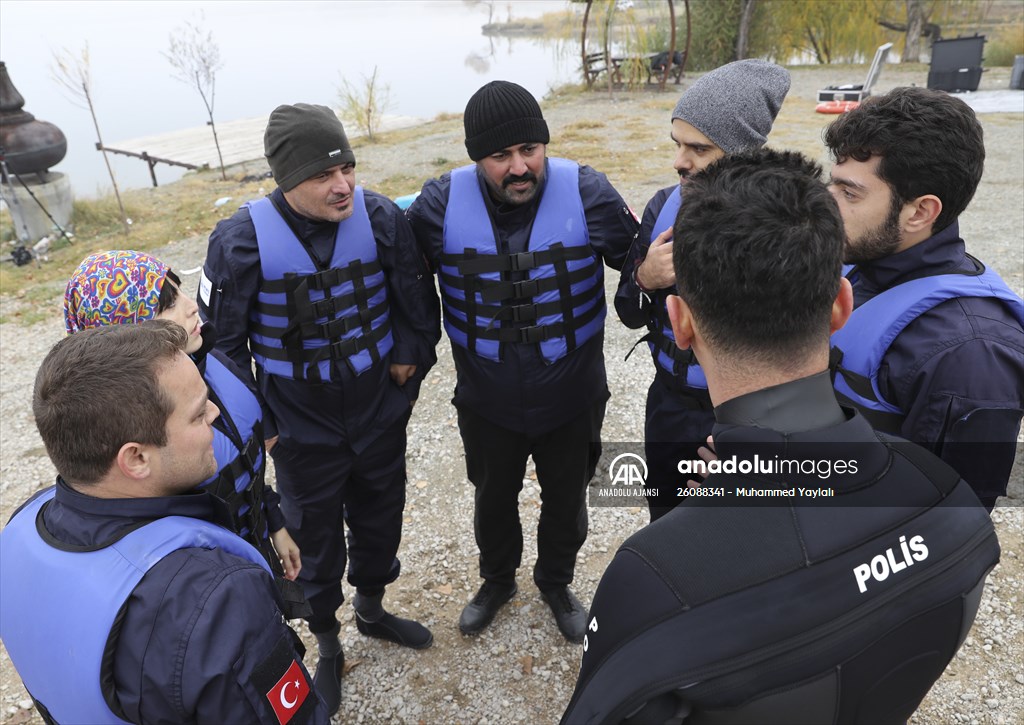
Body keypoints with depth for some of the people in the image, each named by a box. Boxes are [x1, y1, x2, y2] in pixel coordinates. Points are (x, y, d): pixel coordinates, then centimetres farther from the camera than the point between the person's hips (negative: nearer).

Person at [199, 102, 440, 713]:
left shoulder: (380, 217, -16)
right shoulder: (242, 241, -20)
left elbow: (416, 298, 0)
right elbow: (220, 341, -8)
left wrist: (410, 359, 4)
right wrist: (253, 423, -4)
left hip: (381, 413, 2)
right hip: (301, 429, -2)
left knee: (381, 516, 21)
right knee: (315, 536, 16)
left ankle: (372, 609, 51)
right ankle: (327, 643, 44)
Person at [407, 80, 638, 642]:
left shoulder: (585, 191, -19)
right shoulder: (443, 201, -15)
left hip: (572, 396, 0)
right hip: (486, 400, 1)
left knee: (566, 500, 22)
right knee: (493, 497, 24)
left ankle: (556, 581, 53)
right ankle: (497, 579, 54)